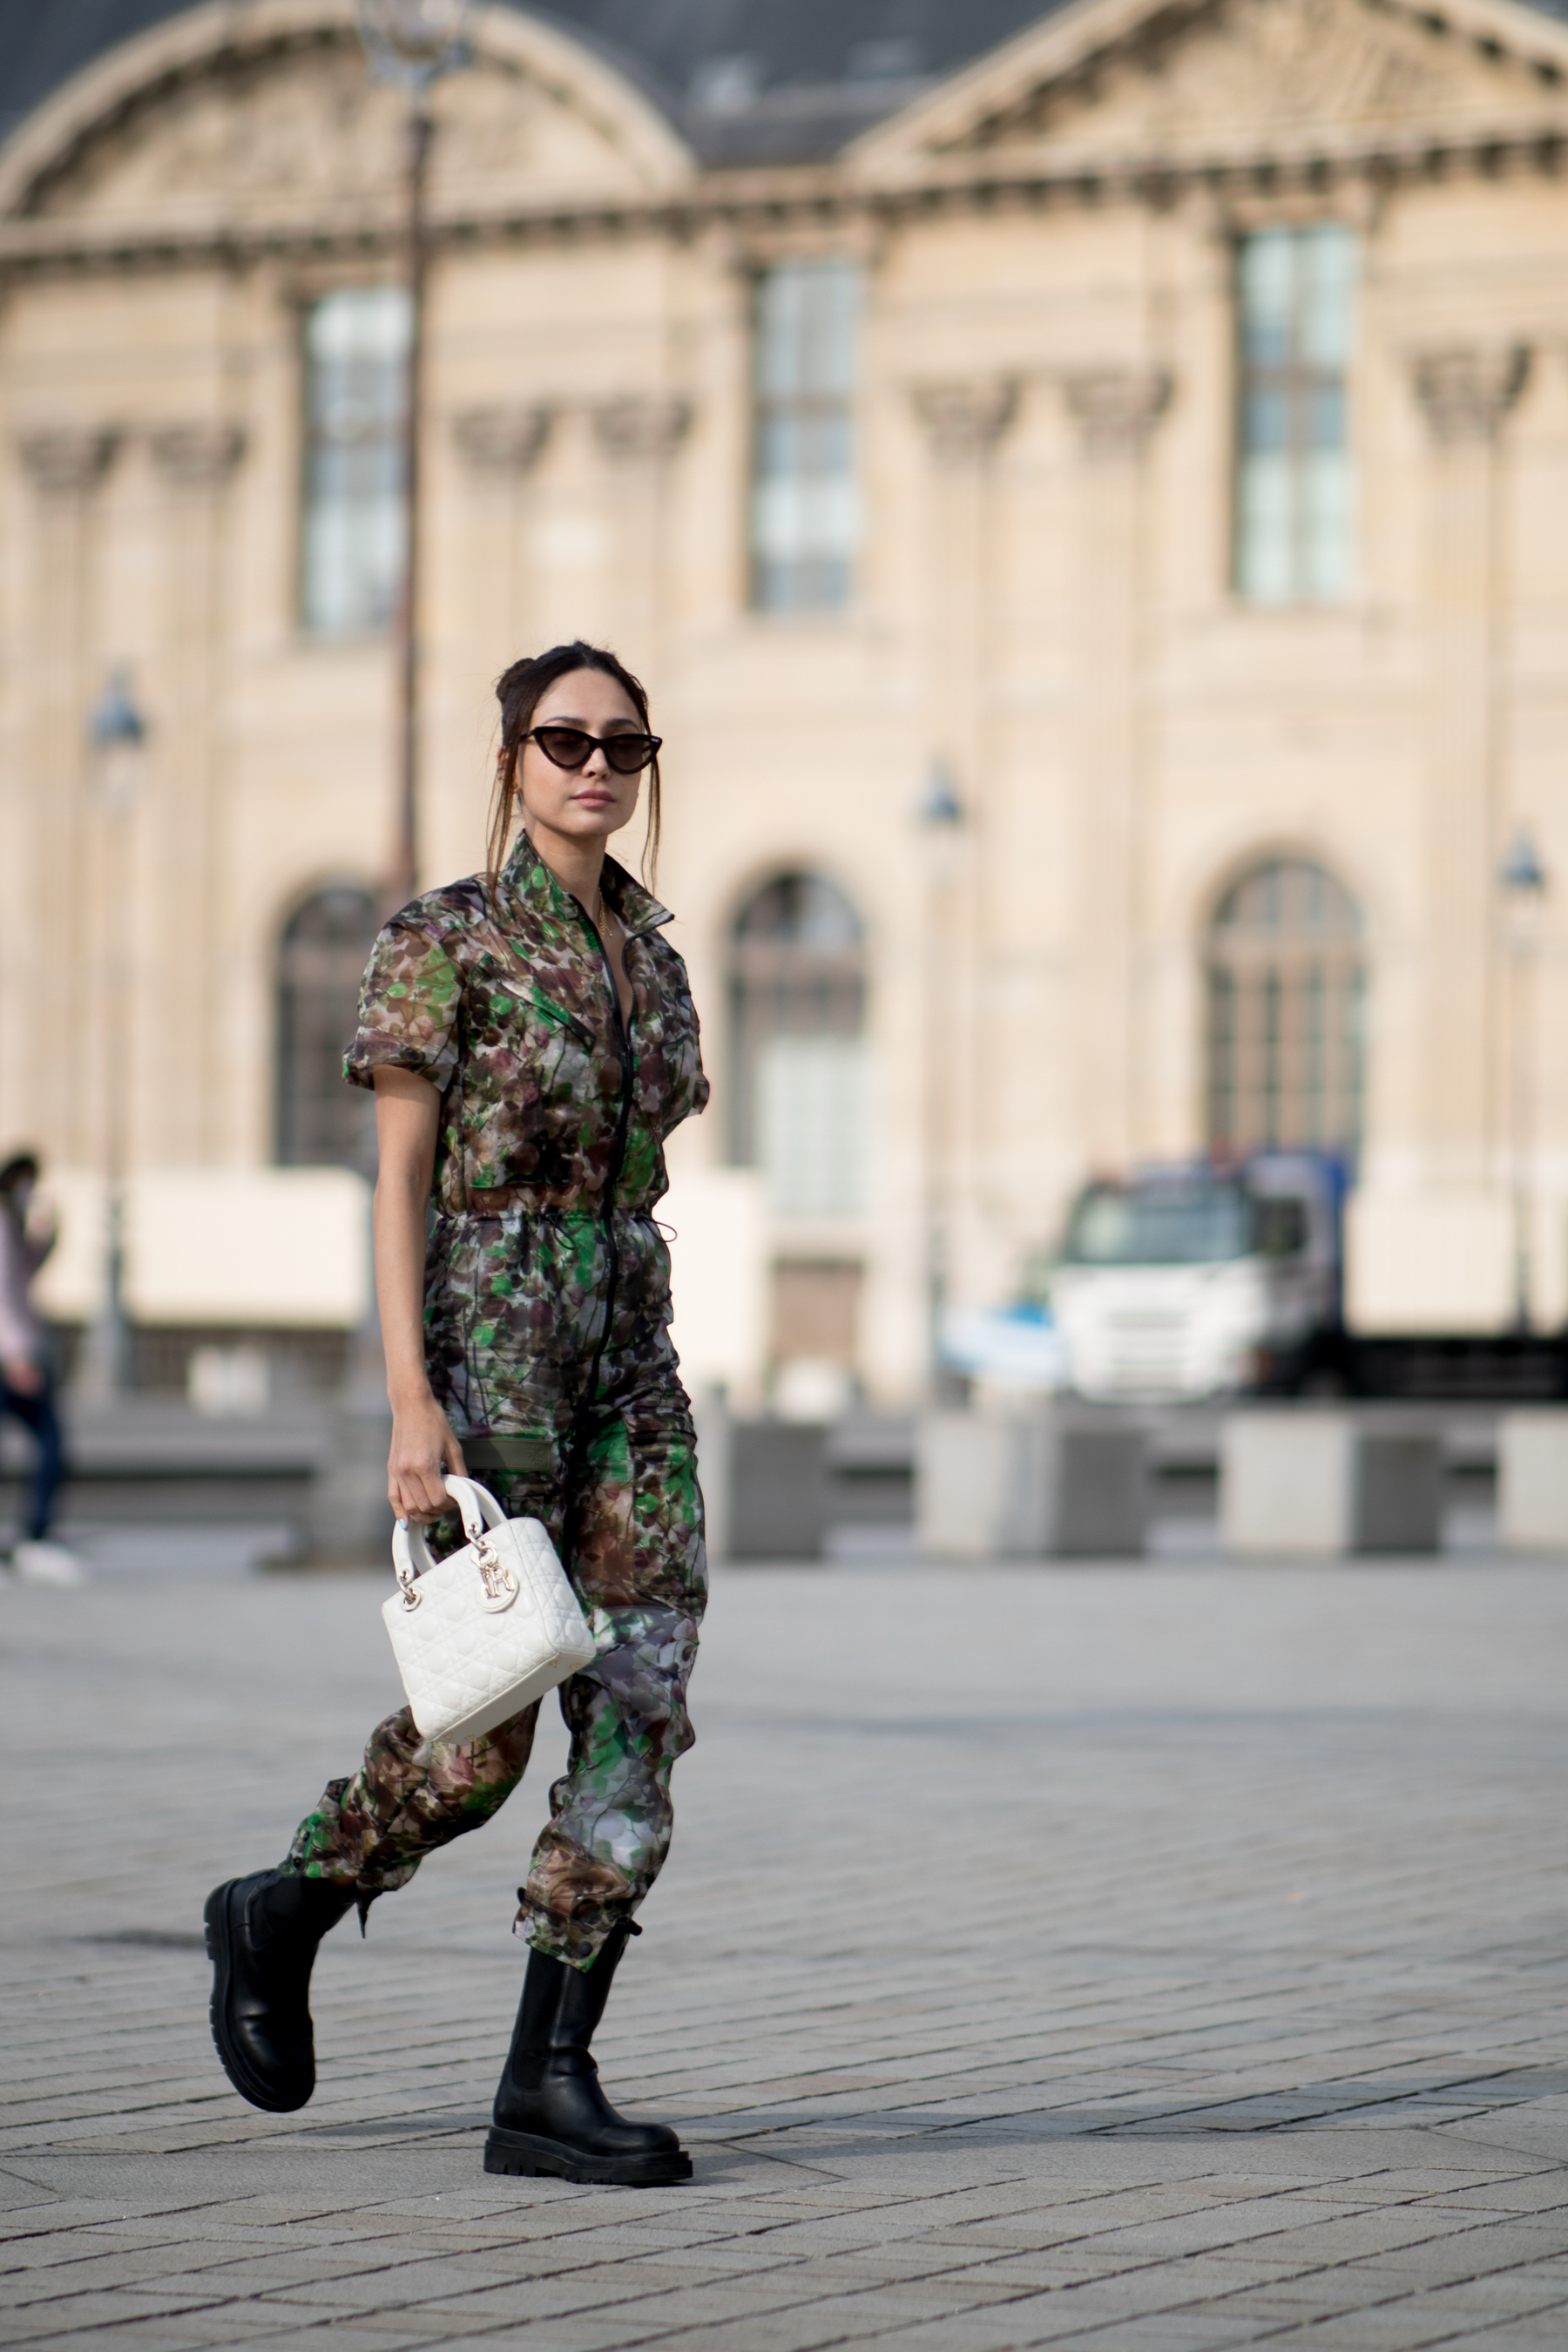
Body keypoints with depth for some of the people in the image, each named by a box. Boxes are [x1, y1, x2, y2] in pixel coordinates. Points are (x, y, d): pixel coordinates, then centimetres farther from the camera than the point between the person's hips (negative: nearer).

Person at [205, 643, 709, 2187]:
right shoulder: (445, 942, -5)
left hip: (630, 1351, 6)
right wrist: (412, 1402, -17)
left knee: (642, 1710, -4)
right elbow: (401, 1179, -8)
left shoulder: (649, 954, 14)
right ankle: (280, 1917, 24)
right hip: (486, 1341, -6)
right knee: (481, 1728, -3)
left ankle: (549, 2080, -1)